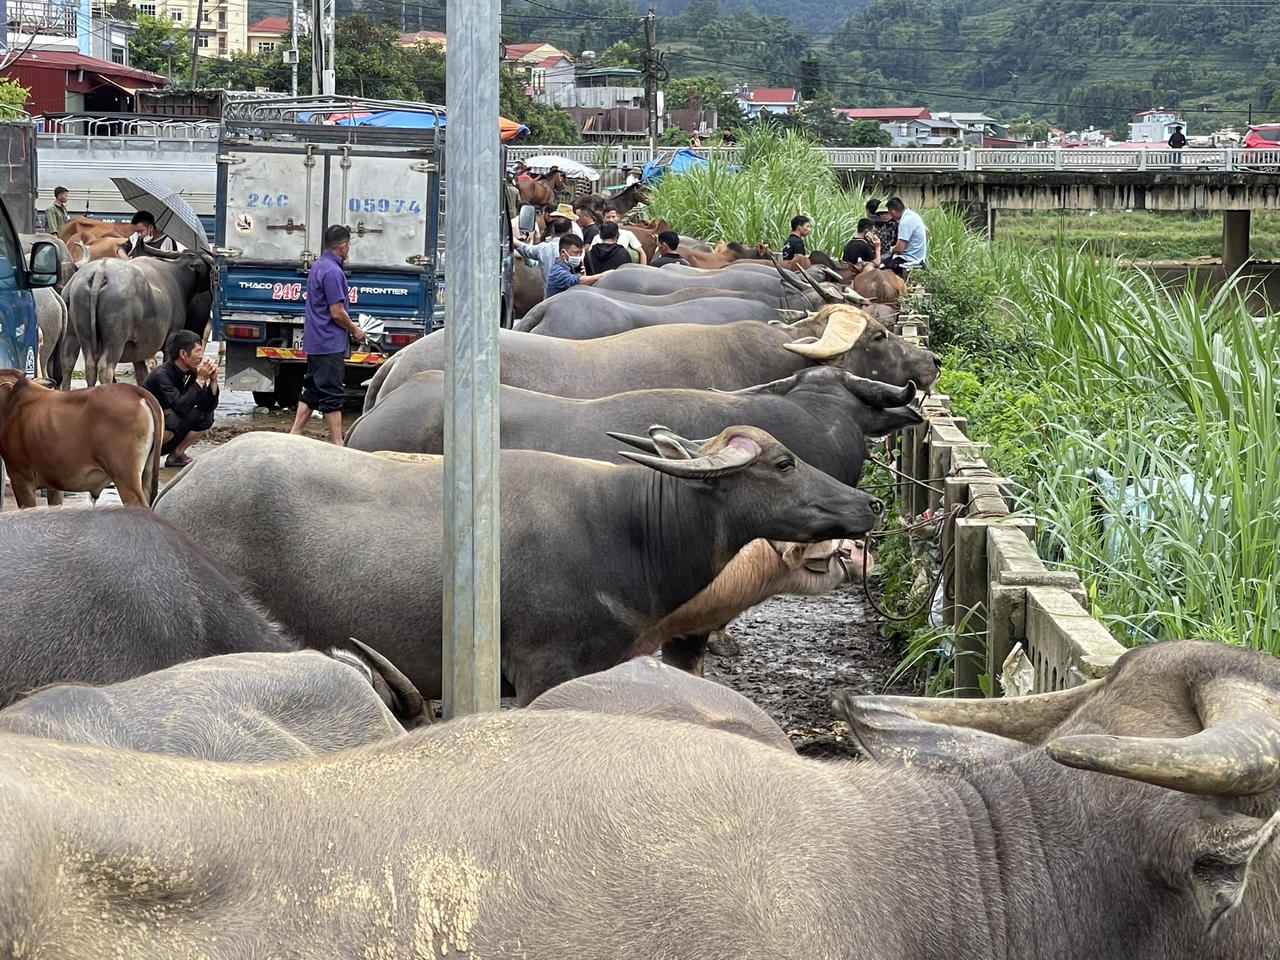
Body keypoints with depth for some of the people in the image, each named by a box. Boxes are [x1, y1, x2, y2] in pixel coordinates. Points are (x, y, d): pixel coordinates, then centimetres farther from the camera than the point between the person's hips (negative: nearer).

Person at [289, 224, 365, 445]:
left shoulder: (318, 266, 15)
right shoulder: (332, 271, -18)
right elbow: (337, 312, -19)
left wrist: (351, 326, 19)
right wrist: (355, 331, -3)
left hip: (315, 342, 10)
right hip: (330, 343, -10)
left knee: (312, 390, 14)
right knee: (332, 394, -6)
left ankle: (294, 434, 14)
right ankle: (336, 442, -3)